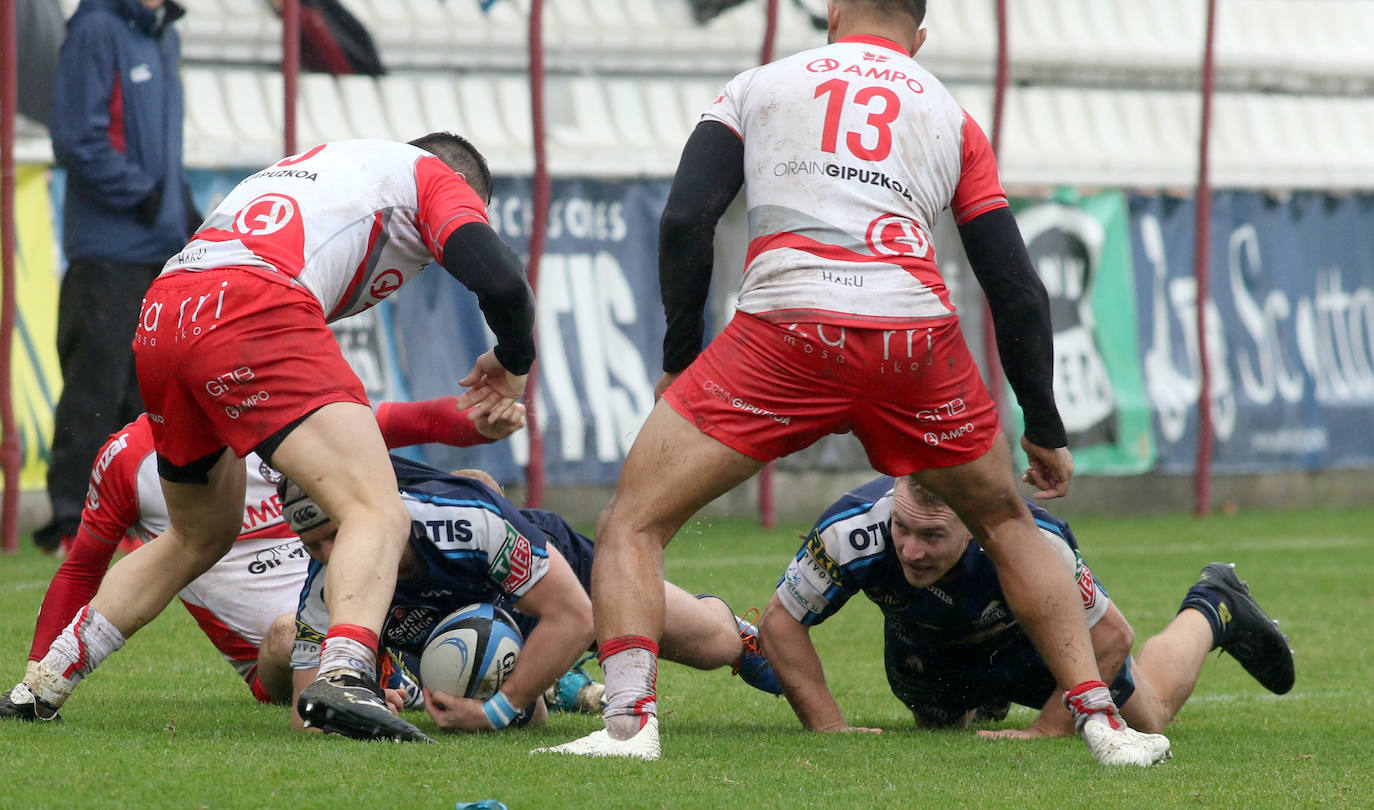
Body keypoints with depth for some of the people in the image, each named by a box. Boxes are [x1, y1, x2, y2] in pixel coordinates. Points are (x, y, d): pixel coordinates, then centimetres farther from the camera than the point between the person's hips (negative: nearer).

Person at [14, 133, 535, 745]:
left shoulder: (325, 161, 39)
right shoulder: (437, 178, 18)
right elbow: (502, 282, 2)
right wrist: (513, 363, 22)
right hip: (253, 316, -8)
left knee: (199, 538, 28)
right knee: (378, 515, -13)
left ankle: (44, 684, 31)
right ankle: (345, 675, -39)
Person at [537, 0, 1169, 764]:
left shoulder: (758, 85, 21)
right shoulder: (951, 116, 24)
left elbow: (685, 221, 8)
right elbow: (1018, 291, 21)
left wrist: (680, 359, 17)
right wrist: (1045, 429, 29)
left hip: (789, 328, -2)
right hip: (919, 337, 2)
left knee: (634, 525, 8)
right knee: (1008, 524, 27)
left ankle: (630, 721, -13)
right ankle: (1102, 719, 18)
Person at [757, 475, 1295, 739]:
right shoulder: (853, 530, -44)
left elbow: (1110, 636, -32)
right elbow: (780, 622, -29)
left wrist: (1046, 731, -33)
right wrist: (828, 727, -35)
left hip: (1033, 639, -1)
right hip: (925, 646, 1)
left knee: (1146, 717, 23)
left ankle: (1210, 611, 48)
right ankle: (986, 702, 59)